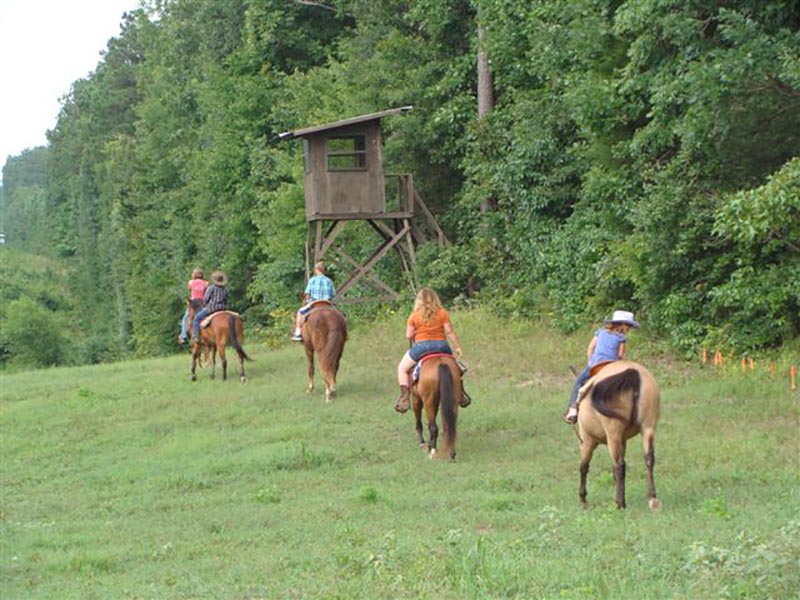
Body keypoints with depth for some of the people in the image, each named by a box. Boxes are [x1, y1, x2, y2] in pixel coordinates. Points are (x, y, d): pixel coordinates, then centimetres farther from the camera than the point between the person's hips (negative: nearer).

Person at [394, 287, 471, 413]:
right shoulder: (442, 313, 1)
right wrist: (457, 347, 2)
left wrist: (413, 344, 17)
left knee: (402, 368, 16)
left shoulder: (414, 315, -3)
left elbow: (409, 335, -3)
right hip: (441, 345, 2)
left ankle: (404, 398, 0)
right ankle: (461, 395, 24)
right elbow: (450, 331, -3)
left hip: (421, 346, -2)